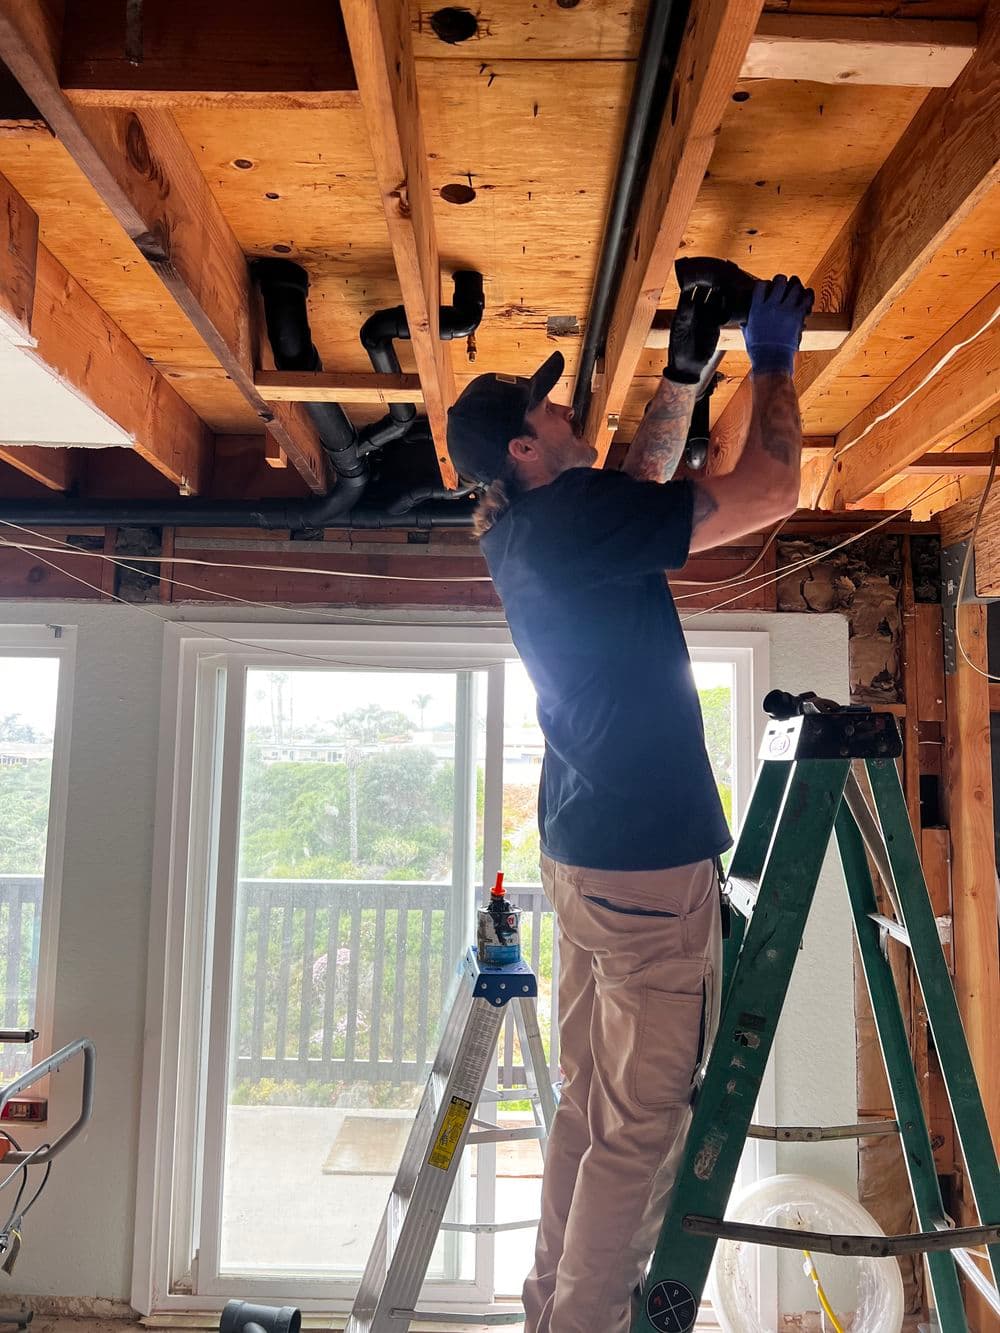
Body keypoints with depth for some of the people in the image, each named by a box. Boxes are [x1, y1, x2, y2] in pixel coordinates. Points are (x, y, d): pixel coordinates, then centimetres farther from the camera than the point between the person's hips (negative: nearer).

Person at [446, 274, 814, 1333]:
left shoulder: (520, 531, 12)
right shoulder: (575, 518, -15)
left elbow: (645, 481, 27)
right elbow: (767, 492, -11)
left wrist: (685, 368, 20)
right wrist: (772, 361, 4)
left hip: (581, 851, 10)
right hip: (650, 862, -10)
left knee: (589, 1105, 18)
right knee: (640, 1128, 1)